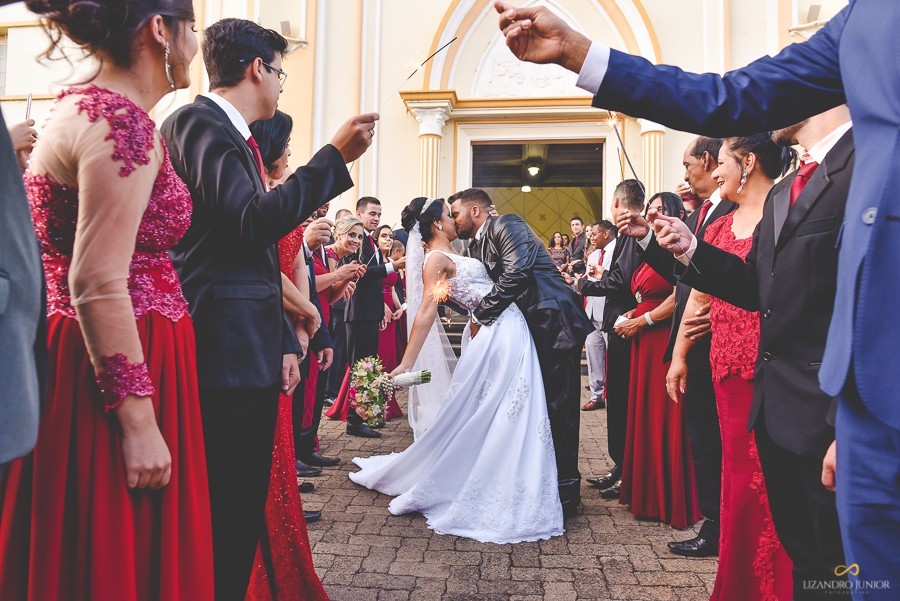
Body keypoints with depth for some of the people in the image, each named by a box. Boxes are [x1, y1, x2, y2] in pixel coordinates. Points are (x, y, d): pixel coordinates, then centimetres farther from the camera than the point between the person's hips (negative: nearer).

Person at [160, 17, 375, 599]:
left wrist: (284, 343, 17)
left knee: (245, 512, 16)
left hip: (254, 355, 9)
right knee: (218, 515, -2)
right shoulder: (198, 121, -6)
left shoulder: (237, 137, 21)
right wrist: (337, 156, -14)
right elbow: (253, 221, -21)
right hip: (224, 354, -9)